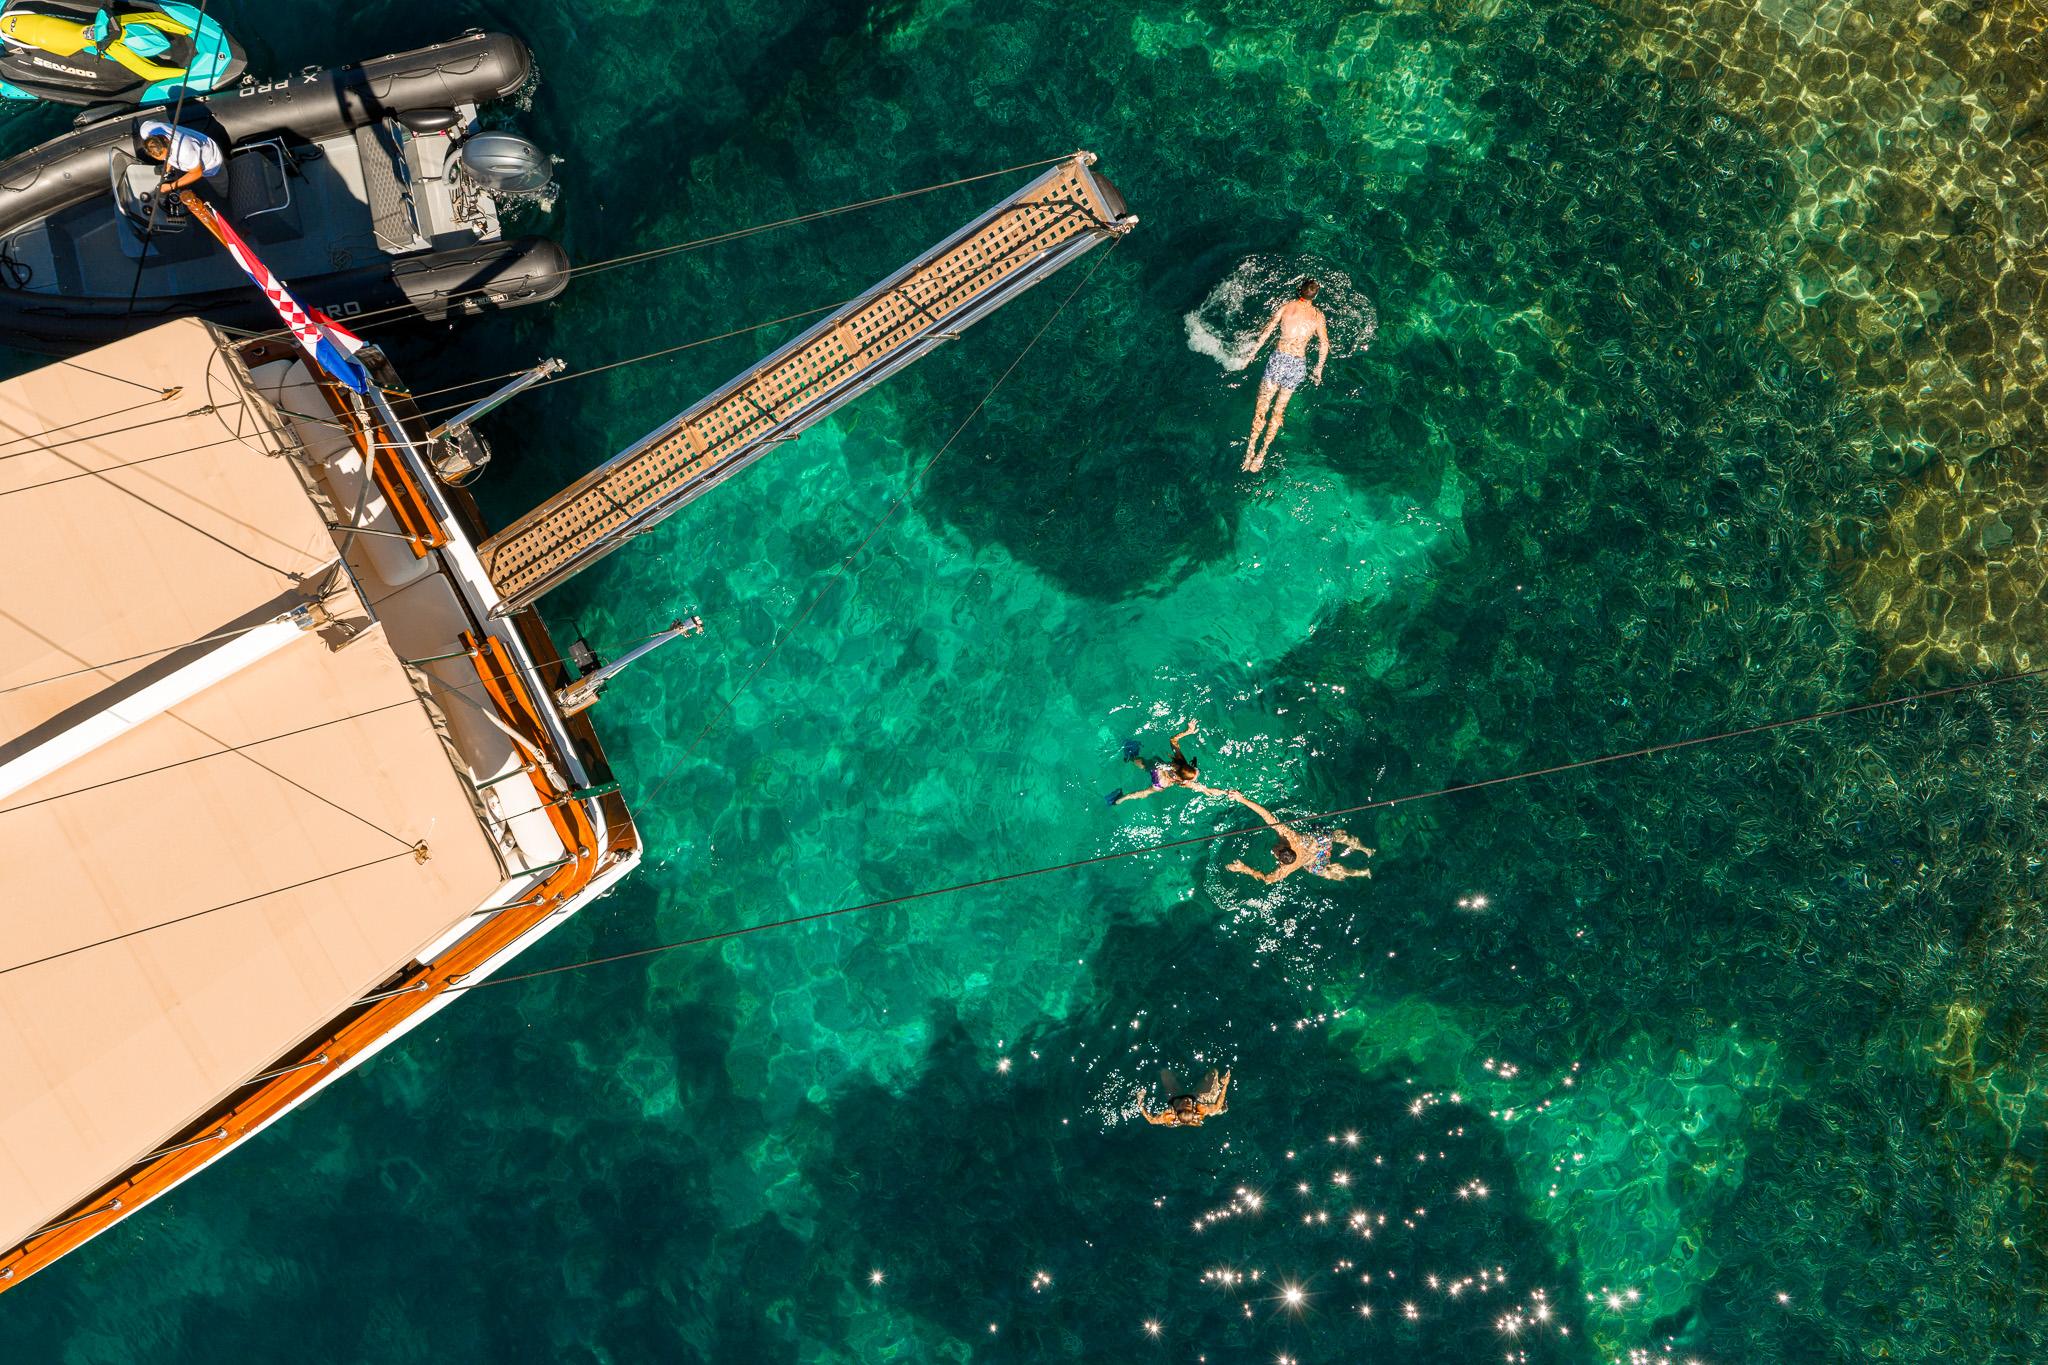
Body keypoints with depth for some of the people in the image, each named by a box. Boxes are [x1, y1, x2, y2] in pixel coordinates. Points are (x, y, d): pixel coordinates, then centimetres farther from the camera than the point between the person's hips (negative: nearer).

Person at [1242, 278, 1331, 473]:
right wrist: (1318, 369, 15)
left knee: (1262, 406, 6)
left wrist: (1253, 352, 8)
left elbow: (1267, 331, -2)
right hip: (1298, 364, 1)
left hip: (1278, 358, -1)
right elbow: (1325, 345, 2)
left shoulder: (1285, 307, -1)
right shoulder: (1318, 315, 1)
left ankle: (1251, 447, -4)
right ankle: (1263, 452, 4)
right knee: (1279, 409, 12)